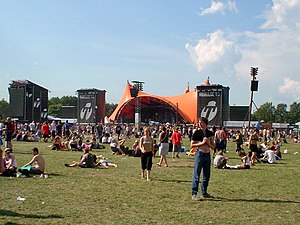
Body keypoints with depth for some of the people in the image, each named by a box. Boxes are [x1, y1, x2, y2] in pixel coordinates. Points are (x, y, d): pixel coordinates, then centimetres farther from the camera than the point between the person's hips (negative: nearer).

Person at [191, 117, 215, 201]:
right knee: (196, 175, -6)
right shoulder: (197, 133, -3)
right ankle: (194, 194, -4)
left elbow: (213, 147, 10)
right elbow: (192, 145, -5)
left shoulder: (210, 133, 8)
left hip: (207, 154, 5)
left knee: (207, 175, 11)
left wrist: (208, 143, -9)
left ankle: (204, 193, 23)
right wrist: (202, 143, -14)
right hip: (200, 154, -5)